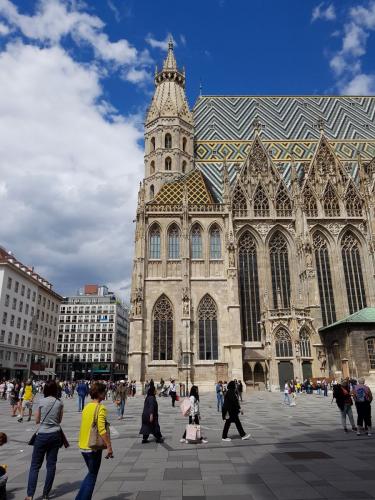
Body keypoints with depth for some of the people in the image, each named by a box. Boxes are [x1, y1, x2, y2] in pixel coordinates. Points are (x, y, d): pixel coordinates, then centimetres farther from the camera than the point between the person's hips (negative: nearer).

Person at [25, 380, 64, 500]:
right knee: (51, 464, 10)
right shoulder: (59, 403, -2)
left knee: (35, 465, 6)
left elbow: (37, 420, 0)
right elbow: (60, 420, 7)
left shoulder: (41, 401, -8)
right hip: (55, 435, 2)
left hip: (42, 435, -2)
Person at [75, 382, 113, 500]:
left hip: (83, 446, 8)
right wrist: (109, 446, -18)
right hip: (94, 447, -8)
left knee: (91, 473, 24)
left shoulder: (86, 406, 7)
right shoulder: (101, 408, -17)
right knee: (92, 476, 9)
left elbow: (85, 426, 13)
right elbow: (102, 430, -23)